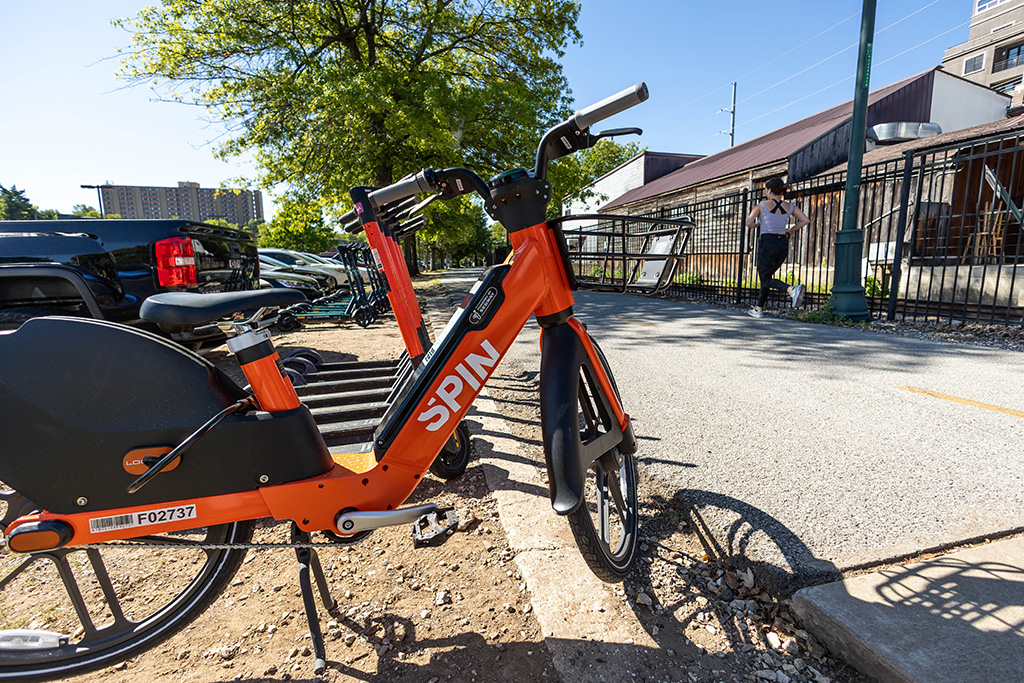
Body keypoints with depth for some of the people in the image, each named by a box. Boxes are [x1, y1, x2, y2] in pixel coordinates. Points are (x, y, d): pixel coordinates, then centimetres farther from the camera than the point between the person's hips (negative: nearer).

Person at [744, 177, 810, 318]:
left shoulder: (762, 205, -5)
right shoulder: (790, 206, 5)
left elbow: (749, 223, -6)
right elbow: (806, 220, 0)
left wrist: (757, 223, 15)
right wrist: (791, 230, 14)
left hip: (767, 243, -5)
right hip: (783, 244, 5)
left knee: (766, 278, -1)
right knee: (767, 275, 18)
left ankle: (792, 289, -30)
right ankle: (758, 309, 21)